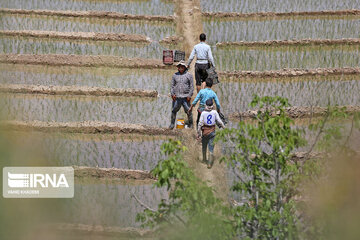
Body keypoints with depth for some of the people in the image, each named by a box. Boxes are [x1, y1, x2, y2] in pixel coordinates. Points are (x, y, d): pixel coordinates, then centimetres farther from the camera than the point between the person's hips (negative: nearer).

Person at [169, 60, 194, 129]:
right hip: (176, 97, 2)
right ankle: (172, 124, 13)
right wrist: (172, 94, -1)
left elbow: (191, 86, 3)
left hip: (185, 97, -2)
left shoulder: (189, 75, 4)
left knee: (188, 111, -1)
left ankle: (190, 124, 13)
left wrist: (189, 95, -6)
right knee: (174, 110, 2)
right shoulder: (175, 75, 11)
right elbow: (172, 85, 13)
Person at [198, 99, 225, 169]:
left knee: (204, 146, 22)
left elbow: (200, 123, -9)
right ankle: (209, 163, -4)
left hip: (205, 131, 0)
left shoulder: (203, 113, -10)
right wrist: (225, 128, 2)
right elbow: (219, 121, -9)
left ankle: (204, 159, 39)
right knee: (211, 148, 4)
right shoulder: (214, 112, -10)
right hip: (212, 131, 0)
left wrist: (198, 133, -3)